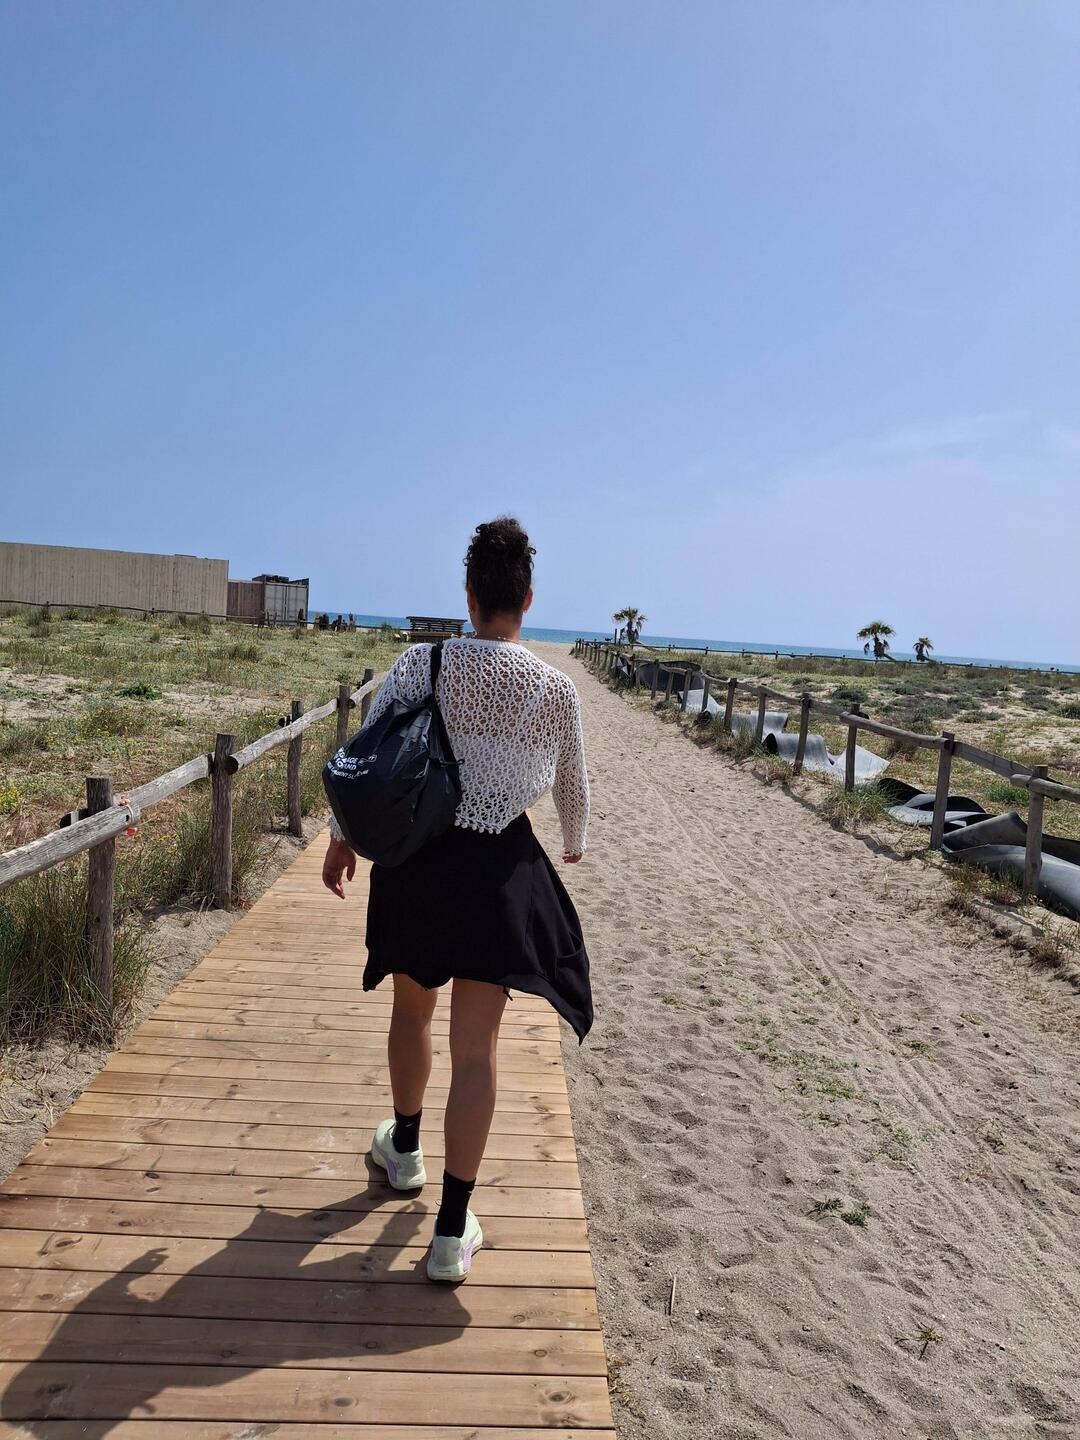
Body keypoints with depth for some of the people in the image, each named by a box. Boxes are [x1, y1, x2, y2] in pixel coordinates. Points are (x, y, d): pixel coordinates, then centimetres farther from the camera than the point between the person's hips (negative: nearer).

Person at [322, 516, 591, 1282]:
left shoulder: (422, 663, -7)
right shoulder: (556, 688, -5)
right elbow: (572, 783, 9)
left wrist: (343, 835, 9)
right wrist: (575, 842, 30)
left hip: (417, 855, 1)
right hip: (502, 866, -1)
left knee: (412, 1009, 25)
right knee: (476, 1044, 6)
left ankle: (404, 1149, 48)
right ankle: (453, 1230, 14)